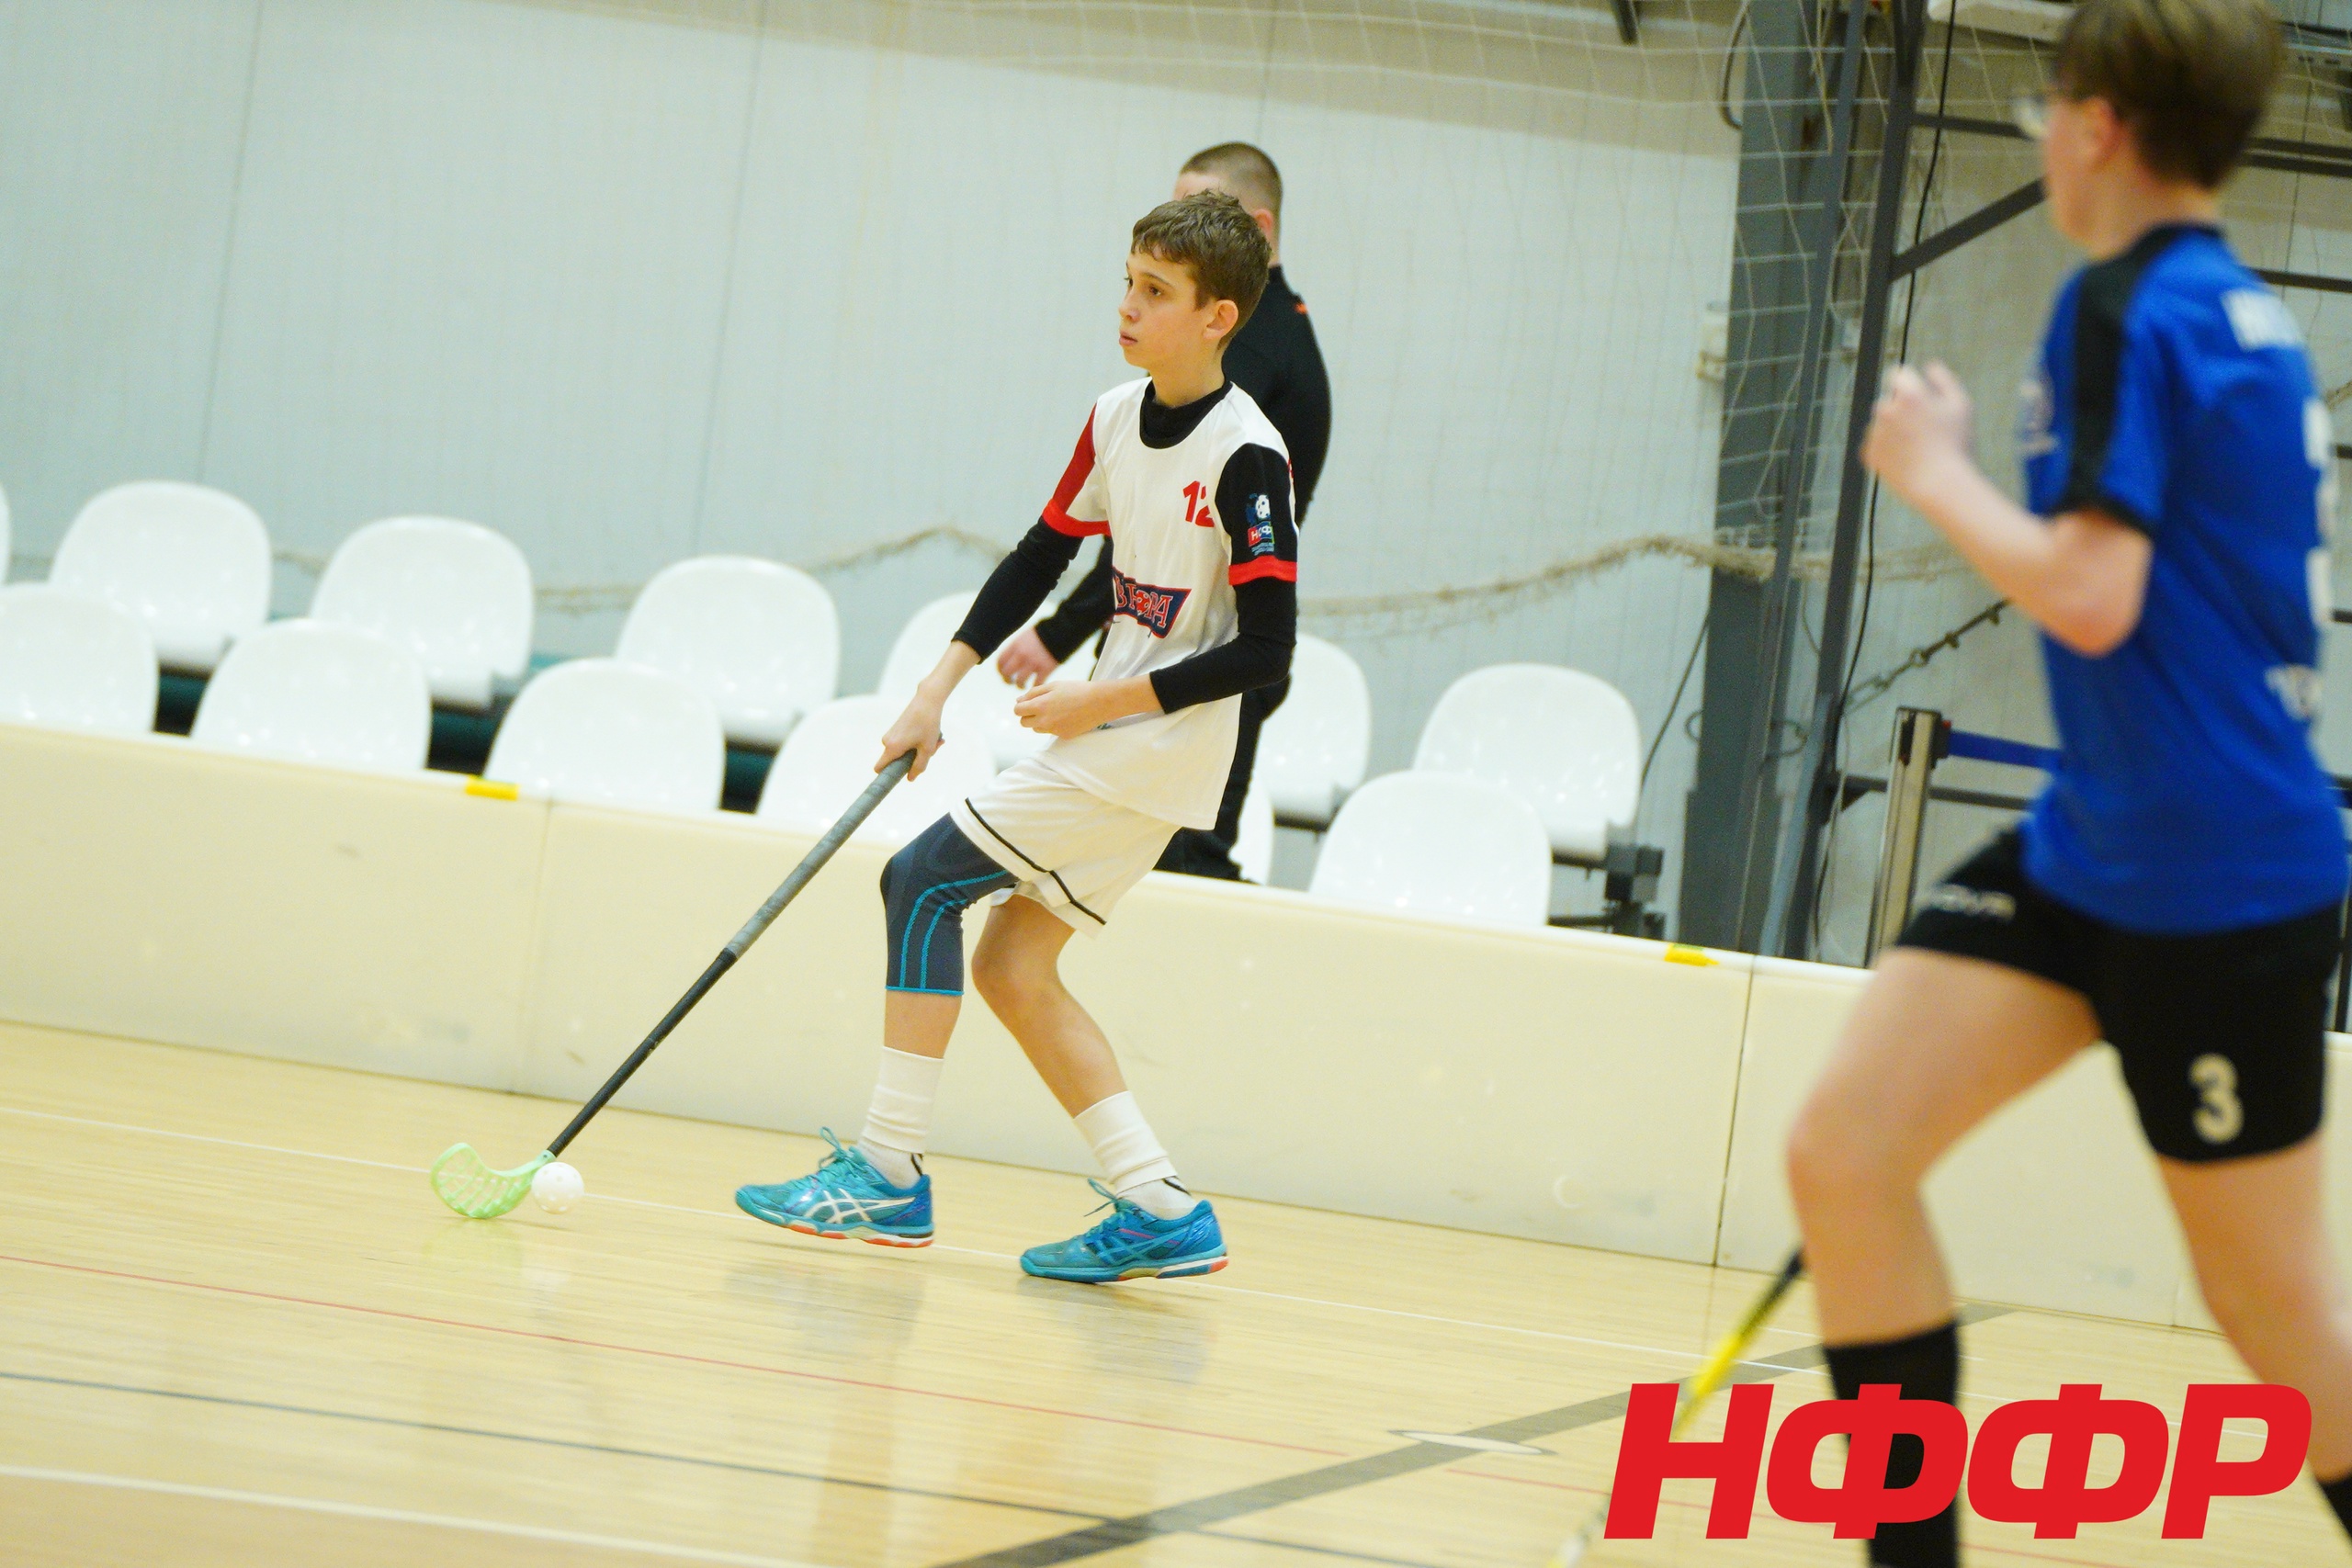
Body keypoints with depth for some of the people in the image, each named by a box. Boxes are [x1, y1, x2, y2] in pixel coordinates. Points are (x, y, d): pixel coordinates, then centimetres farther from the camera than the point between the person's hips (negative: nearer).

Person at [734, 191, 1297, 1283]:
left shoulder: (1246, 457, -17)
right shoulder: (1115, 419, 7)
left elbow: (1265, 649, -18)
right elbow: (1044, 555, 16)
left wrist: (1108, 701, -16)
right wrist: (940, 687, 9)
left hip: (1161, 745, -9)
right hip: (1104, 734, 9)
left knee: (924, 881, -13)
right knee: (1009, 964, 5)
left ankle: (891, 1171, -10)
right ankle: (1161, 1211, 6)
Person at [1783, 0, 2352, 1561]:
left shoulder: (2131, 307, -16)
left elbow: (2089, 597, -24)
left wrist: (1938, 474, -9)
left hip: (2211, 885, -9)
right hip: (2090, 848, 9)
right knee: (1843, 1153, 2)